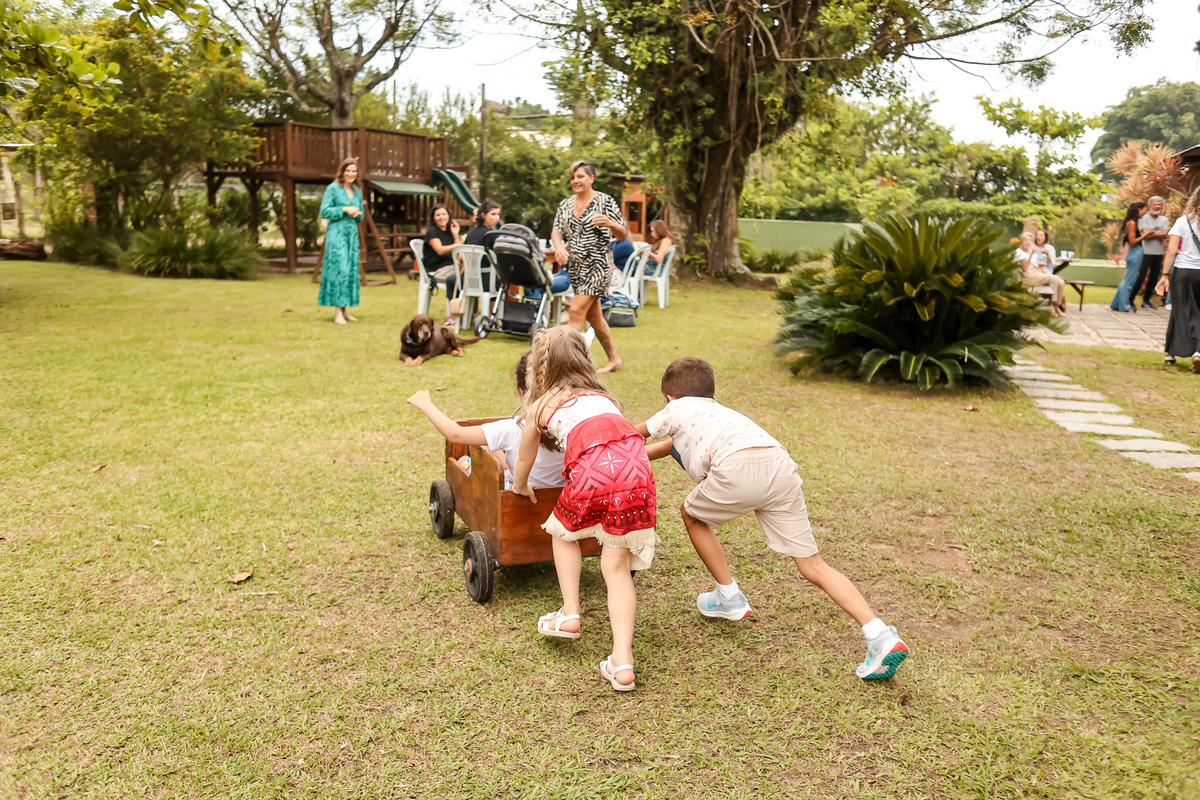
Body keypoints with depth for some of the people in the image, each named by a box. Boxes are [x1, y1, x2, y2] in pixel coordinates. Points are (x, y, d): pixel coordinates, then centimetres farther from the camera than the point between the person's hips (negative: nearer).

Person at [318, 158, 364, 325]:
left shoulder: (358, 191, 15)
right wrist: (344, 209, -14)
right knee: (340, 269, -14)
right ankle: (337, 312, -13)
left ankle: (345, 310, 11)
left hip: (352, 233, 7)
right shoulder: (333, 188, -3)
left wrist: (358, 213, -2)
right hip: (337, 233, -6)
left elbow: (361, 214, 20)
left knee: (351, 271, 4)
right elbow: (324, 211, -7)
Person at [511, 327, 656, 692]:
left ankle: (569, 614, 23)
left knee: (563, 531, 27)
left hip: (594, 468, -3)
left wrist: (520, 487, 58)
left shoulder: (539, 406, 24)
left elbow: (524, 460, 38)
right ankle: (622, 662, 1)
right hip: (636, 467, 4)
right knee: (617, 566, 8)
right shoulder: (602, 395, 34)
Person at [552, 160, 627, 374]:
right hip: (575, 266, 7)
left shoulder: (605, 201, -6)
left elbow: (622, 235, -6)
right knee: (593, 315, 13)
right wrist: (558, 246, -20)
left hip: (598, 264, -7)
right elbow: (557, 232, 3)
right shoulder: (565, 205, 9)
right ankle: (614, 359, 27)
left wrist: (610, 224, -27)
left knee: (577, 310, -15)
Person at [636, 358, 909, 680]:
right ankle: (879, 634, -6)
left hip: (739, 466, -6)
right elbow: (675, 444, 59)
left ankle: (730, 598, 29)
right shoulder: (717, 411, 43)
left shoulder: (677, 410, 27)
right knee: (812, 565, 8)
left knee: (692, 515, 25)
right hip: (781, 464, 6)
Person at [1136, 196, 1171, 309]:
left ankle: (1146, 300, 20)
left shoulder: (1165, 220, 11)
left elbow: (1165, 235, -3)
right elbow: (1146, 234, -14)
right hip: (1146, 252, -5)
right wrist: (1160, 234, -6)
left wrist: (1153, 232, -13)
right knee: (1140, 277, -10)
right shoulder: (1144, 218, -3)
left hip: (1158, 253, 5)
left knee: (1154, 279, 9)